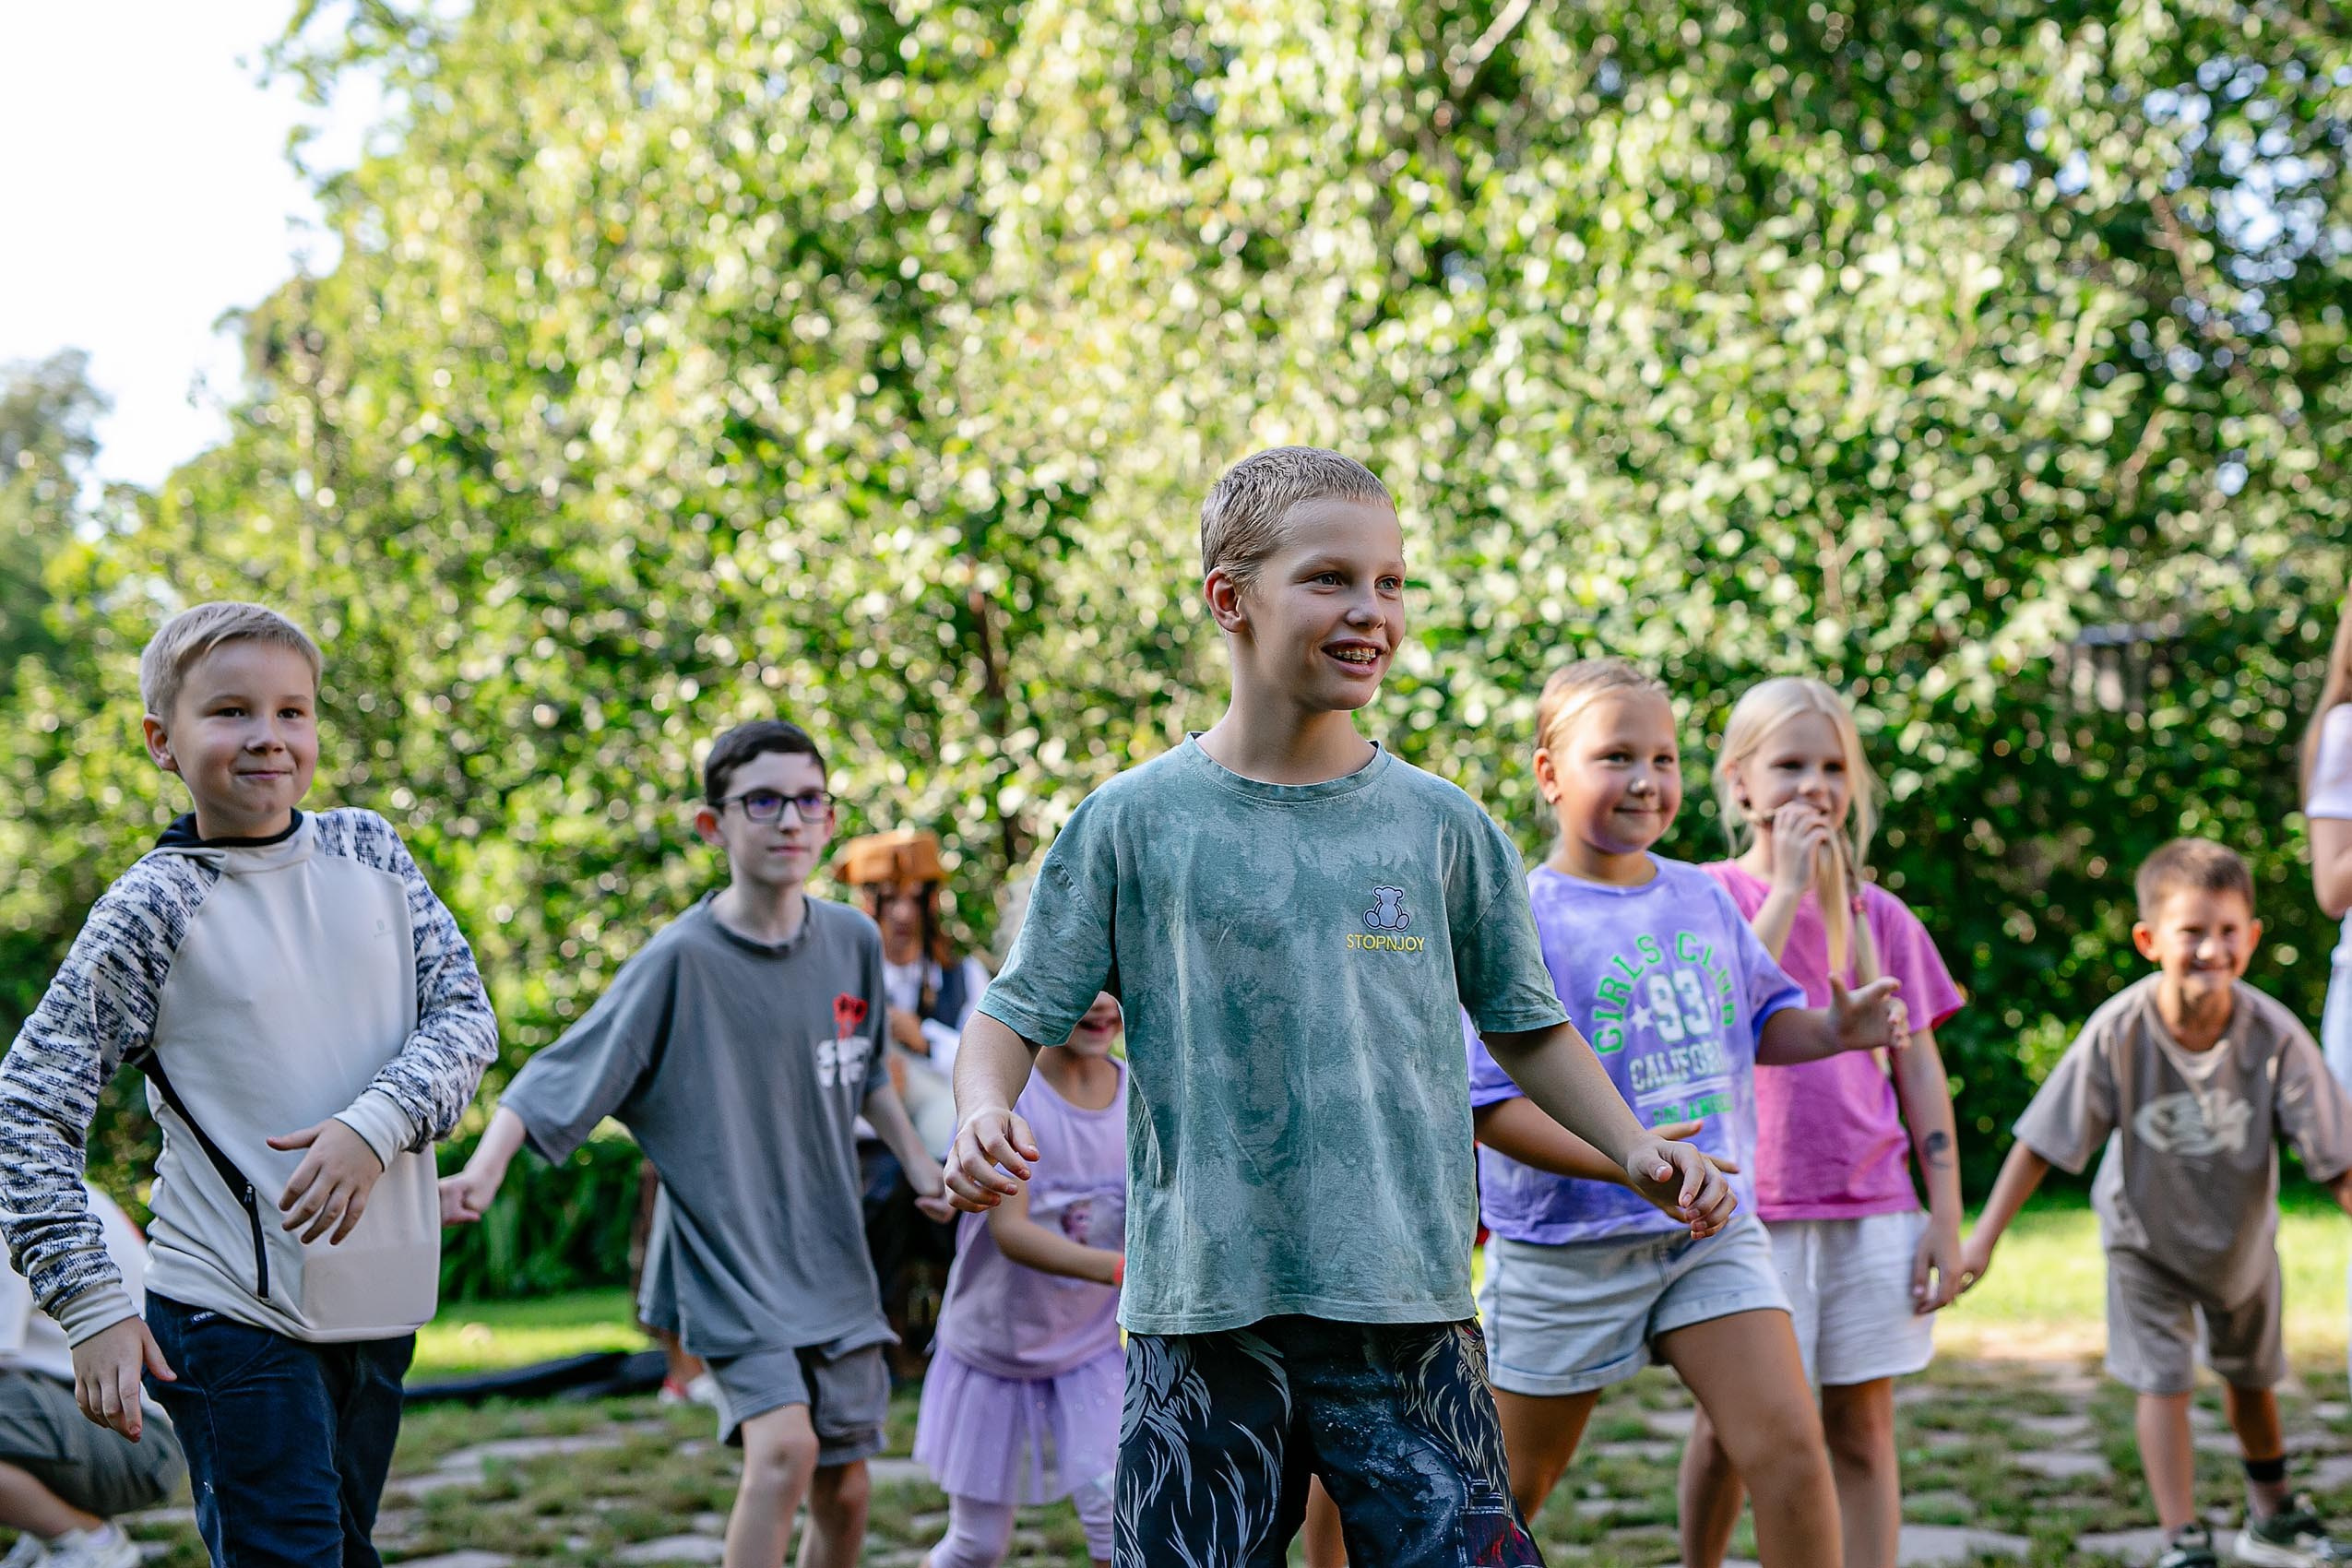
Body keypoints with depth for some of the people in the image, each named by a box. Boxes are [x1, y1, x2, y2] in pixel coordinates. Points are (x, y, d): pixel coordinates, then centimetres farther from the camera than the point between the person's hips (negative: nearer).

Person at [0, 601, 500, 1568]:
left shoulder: (368, 851, 5)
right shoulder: (155, 908, -8)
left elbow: (465, 1014, 1)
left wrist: (375, 1125, -18)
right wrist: (92, 1307, -13)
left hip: (380, 1304, 5)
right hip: (234, 1316, -5)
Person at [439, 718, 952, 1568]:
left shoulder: (853, 941, 2)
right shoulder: (681, 959, -14)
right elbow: (556, 1080, -17)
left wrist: (918, 1163, 13)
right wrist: (483, 1169, -32)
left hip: (833, 1262, 5)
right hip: (728, 1262, -5)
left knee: (843, 1494, 9)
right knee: (784, 1445, -25)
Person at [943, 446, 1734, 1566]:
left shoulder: (1444, 828, 6)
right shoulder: (1134, 823, 1)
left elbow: (1525, 1025, 16)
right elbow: (1016, 1014, 4)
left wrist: (1635, 1147, 3)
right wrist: (984, 1115, -17)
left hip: (1407, 1310, 1)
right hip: (1203, 1307, -1)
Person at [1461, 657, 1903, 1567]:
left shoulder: (1703, 898, 6)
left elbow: (1761, 1020, 20)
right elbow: (1487, 1103, -20)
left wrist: (1831, 1031, -2)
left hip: (1713, 1231, 4)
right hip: (1568, 1245, -4)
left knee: (1789, 1445, -10)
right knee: (1513, 1487, 11)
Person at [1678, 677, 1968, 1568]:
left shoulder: (1878, 915, 8)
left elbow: (1919, 1070, 8)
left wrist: (1946, 1218, 3)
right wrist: (1788, 889, -17)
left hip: (1869, 1208, 2)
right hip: (1745, 1208, -2)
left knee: (1862, 1430, 3)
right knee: (1732, 1426, 7)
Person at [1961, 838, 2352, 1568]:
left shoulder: (2274, 1036, -30)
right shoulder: (2119, 1031, -31)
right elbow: (2043, 1141, -23)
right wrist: (1983, 1237, -23)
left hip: (2243, 1233, 2)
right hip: (2147, 1235, -2)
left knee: (2251, 1374, 22)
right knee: (2164, 1382, -10)